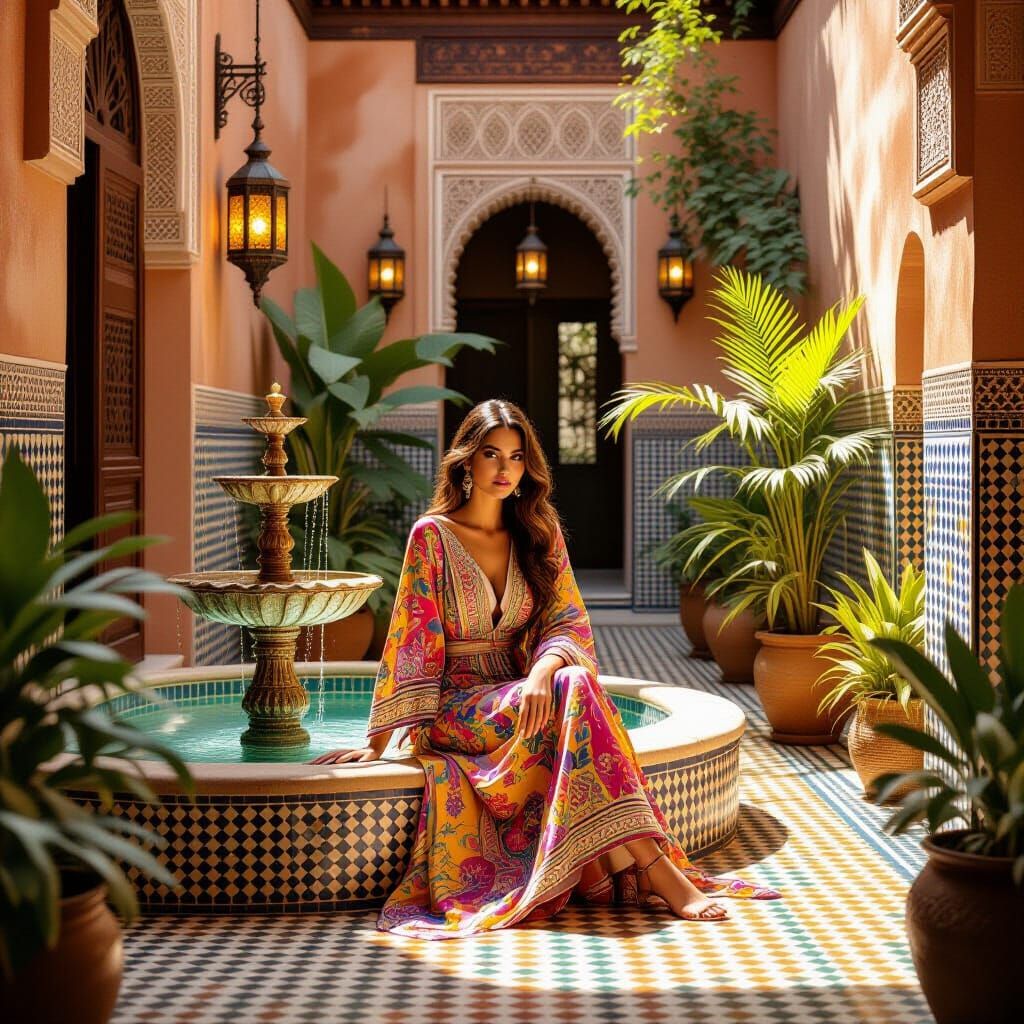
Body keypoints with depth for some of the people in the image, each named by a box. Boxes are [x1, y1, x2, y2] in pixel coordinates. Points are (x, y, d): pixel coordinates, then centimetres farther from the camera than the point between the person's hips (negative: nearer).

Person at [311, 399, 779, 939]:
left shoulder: (539, 536, 10)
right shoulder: (432, 535, -3)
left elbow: (570, 625, 1)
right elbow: (410, 642, -4)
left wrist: (542, 671, -22)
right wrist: (377, 743, -6)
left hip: (519, 697, 4)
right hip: (455, 709, -4)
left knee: (572, 683, -33)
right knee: (574, 688, -32)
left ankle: (630, 873, -41)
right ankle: (657, 874, -42)